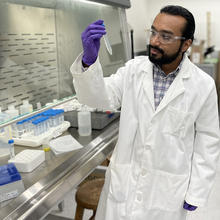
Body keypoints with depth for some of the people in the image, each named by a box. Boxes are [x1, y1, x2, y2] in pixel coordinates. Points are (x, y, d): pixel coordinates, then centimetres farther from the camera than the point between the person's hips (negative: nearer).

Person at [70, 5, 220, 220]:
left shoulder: (203, 85, -9)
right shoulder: (133, 69, -4)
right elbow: (99, 97, -13)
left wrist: (196, 192, -4)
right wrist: (89, 59, -32)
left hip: (168, 188, -1)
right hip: (124, 180, 2)